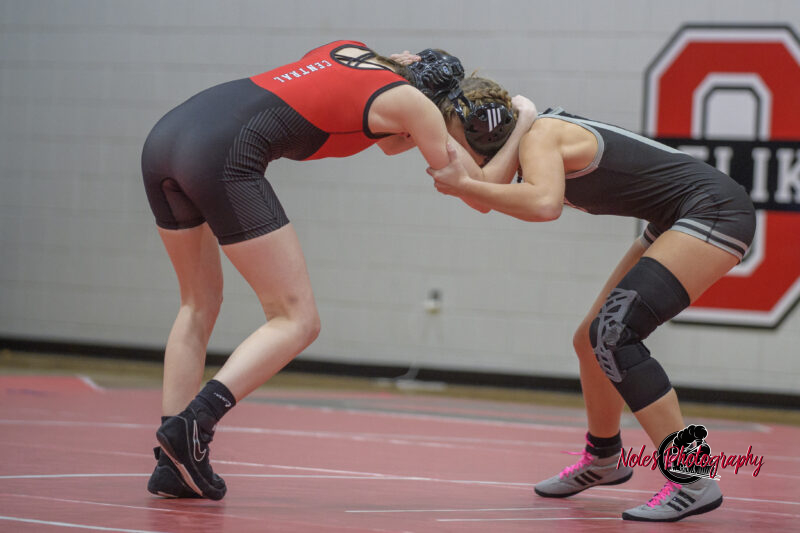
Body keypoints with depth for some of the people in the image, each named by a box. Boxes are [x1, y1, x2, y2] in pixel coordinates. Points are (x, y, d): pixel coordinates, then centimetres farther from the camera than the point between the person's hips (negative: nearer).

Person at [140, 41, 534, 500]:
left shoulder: (349, 49, 24)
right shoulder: (410, 101, 7)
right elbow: (480, 191, 12)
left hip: (166, 135, 8)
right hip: (223, 155, -8)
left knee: (200, 305, 21)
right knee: (297, 321, 1)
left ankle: (172, 464, 13)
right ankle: (192, 424, -16)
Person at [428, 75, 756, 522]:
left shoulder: (539, 136, -17)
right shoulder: (541, 134, 10)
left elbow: (544, 205, -37)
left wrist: (462, 184, -28)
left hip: (714, 210, -11)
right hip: (681, 221, 11)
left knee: (613, 336, -21)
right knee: (591, 340, 16)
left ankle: (692, 483, -23)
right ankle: (603, 459, 40)